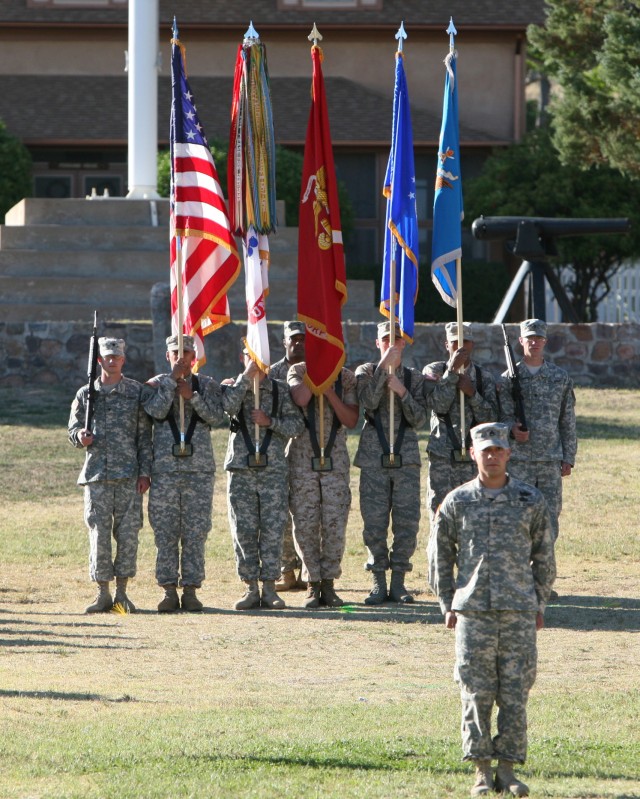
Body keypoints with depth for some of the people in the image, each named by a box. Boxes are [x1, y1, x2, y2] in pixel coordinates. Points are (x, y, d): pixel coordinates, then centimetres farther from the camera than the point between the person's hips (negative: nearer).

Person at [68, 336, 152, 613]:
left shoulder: (136, 392, 5)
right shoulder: (86, 394, 9)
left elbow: (145, 435, 4)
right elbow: (73, 429, 13)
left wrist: (145, 472, -3)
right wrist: (80, 436, -12)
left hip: (129, 475, -1)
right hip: (96, 474, 1)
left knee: (128, 534, -2)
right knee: (99, 534, -1)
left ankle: (121, 592, 8)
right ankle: (103, 594, 6)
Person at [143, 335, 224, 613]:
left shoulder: (207, 385, 10)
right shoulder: (157, 384, 8)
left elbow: (216, 416, -5)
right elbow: (157, 411, -11)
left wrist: (192, 396, -12)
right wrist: (172, 379, -10)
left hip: (200, 468, 0)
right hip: (164, 468, 0)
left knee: (195, 532, 0)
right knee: (165, 532, -1)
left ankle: (190, 589, 5)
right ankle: (169, 590, 4)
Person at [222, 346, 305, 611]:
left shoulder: (281, 390, 9)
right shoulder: (234, 387, 8)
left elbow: (297, 425, 2)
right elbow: (229, 406, -15)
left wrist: (270, 422, -12)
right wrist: (247, 375, -14)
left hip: (274, 469, 0)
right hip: (241, 469, 0)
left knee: (272, 530, -2)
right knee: (244, 530, -1)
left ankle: (269, 587, 4)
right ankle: (250, 588, 6)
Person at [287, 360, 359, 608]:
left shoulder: (345, 377, 7)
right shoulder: (298, 371, 3)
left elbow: (352, 420, -2)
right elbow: (301, 399, -19)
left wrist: (331, 393, -11)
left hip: (335, 459, 1)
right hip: (303, 457, -1)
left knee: (335, 525, -3)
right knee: (305, 524, -2)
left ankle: (328, 583, 5)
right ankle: (313, 583, 6)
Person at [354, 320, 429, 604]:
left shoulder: (414, 378, 10)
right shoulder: (366, 372, 7)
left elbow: (419, 419, 0)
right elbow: (369, 402, -13)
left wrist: (402, 391, -13)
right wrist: (384, 366, -17)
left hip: (406, 456, 1)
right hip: (374, 458, -1)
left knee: (407, 522, -3)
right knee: (374, 524, -3)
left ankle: (398, 582, 7)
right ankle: (379, 583, 6)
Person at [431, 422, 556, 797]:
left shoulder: (531, 500, 4)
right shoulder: (457, 502, 5)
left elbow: (544, 555, 11)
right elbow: (442, 555, 11)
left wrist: (540, 605, 8)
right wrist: (447, 605, 7)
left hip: (519, 612, 0)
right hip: (473, 612, 0)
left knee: (515, 694, 0)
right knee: (477, 694, -1)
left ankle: (508, 769, 8)